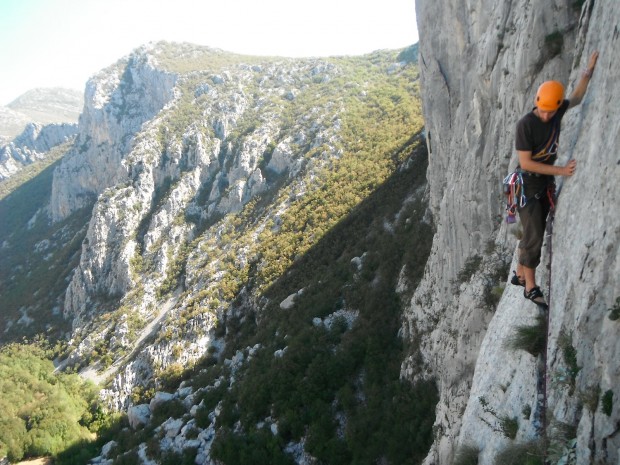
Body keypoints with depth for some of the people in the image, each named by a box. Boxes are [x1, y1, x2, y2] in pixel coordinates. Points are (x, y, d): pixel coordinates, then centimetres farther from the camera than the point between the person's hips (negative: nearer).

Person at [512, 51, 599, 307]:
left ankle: (520, 275, 29)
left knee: (533, 234, 14)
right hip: (527, 185, -7)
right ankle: (531, 287, 5)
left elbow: (576, 99, 19)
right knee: (534, 237, -6)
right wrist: (561, 170, -24)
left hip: (545, 184, 7)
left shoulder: (557, 111, -4)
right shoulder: (525, 124, -22)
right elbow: (526, 163, -23)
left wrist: (588, 71, 7)